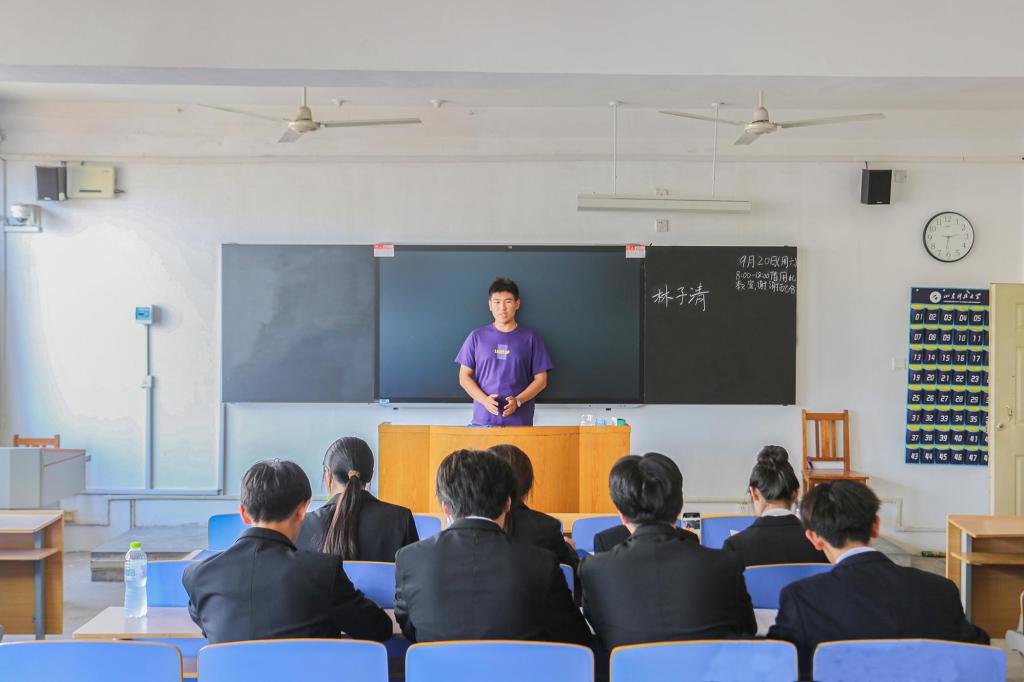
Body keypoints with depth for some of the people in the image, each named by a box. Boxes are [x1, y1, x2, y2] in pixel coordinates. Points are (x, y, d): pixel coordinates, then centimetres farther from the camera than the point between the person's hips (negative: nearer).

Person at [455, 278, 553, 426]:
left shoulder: (530, 338, 6)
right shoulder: (476, 337, 8)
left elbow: (541, 379, 5)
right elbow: (464, 377, 7)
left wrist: (518, 401, -10)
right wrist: (484, 399, -9)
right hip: (483, 419, 0)